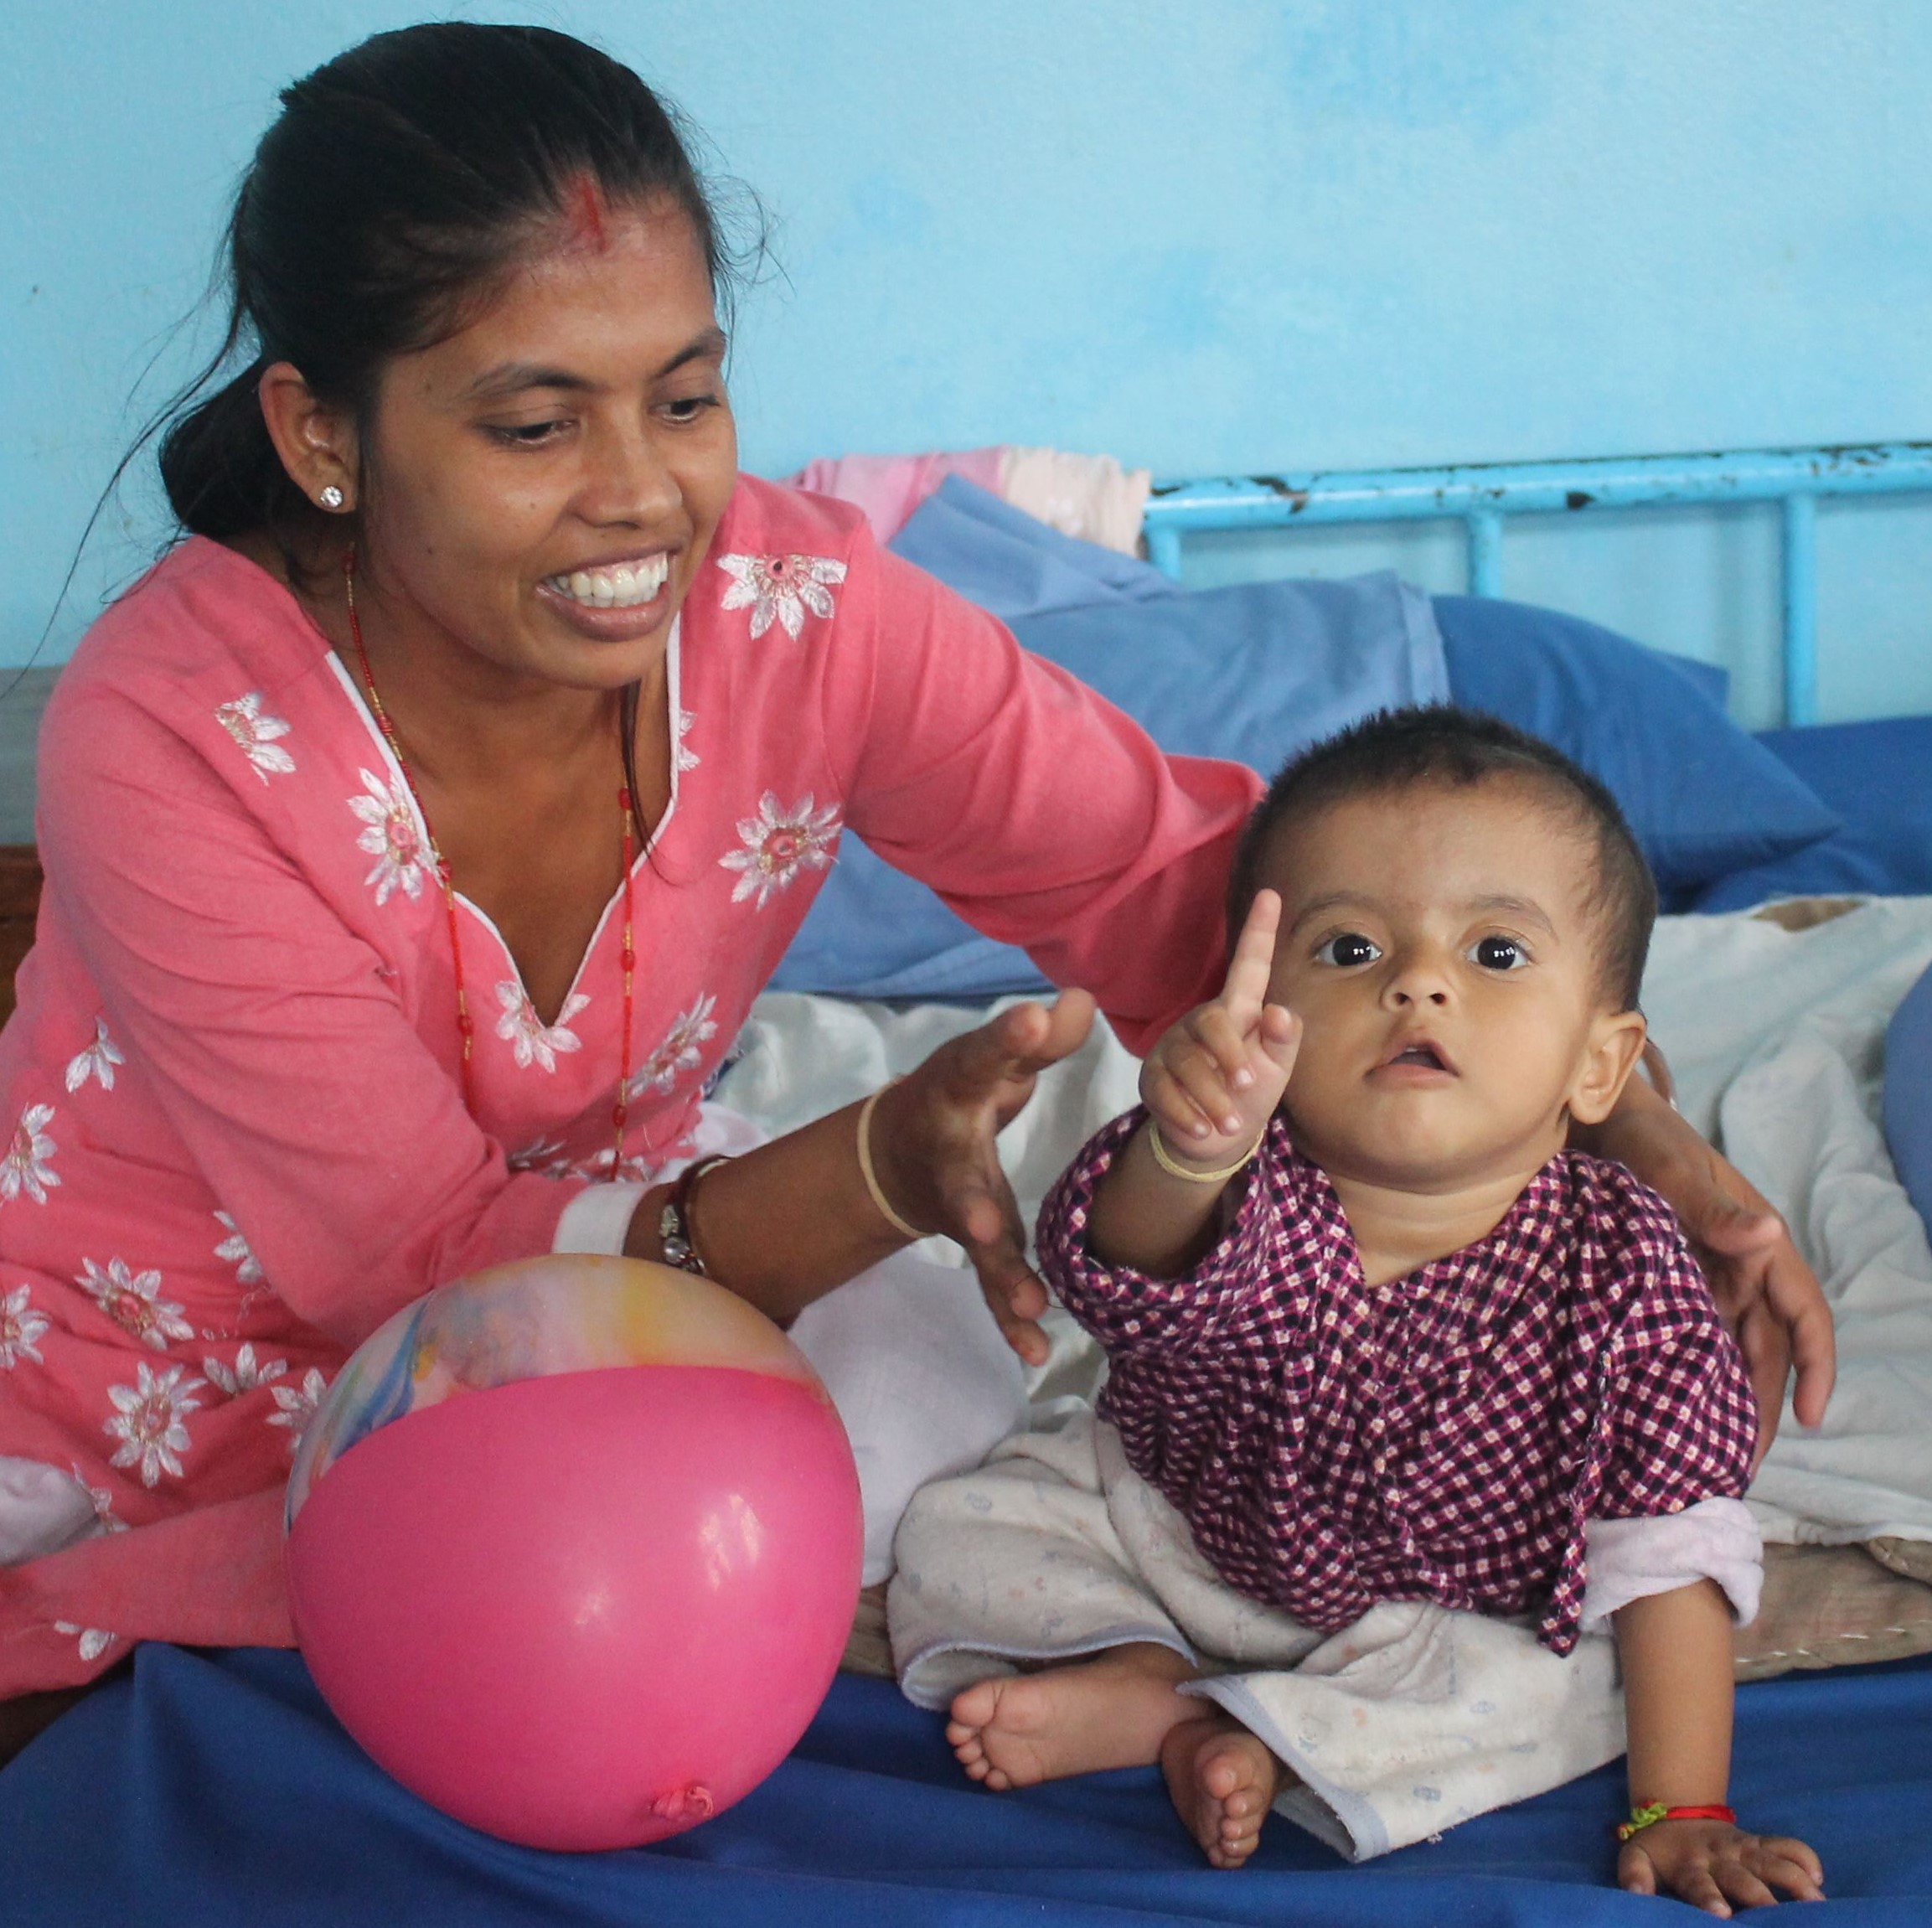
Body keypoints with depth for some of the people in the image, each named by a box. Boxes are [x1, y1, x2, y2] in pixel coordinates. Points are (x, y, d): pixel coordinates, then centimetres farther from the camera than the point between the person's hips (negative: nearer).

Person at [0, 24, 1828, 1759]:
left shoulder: (789, 606, -20)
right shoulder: (183, 741, -30)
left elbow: (1186, 867, -16)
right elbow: (427, 1261, -29)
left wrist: (1630, 1125, -30)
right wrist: (886, 1163, -46)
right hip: (182, 1390, -4)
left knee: (929, 1375, -20)